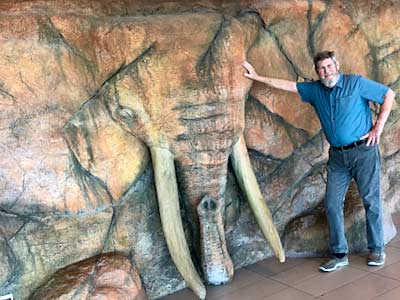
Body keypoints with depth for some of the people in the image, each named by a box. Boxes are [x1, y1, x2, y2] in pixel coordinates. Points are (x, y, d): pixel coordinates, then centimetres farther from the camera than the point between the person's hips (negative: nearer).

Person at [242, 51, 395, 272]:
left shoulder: (356, 83, -5)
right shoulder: (315, 90, 8)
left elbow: (388, 94, -1)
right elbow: (287, 85, 12)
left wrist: (378, 127, -6)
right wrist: (258, 77, 11)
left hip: (363, 151, -4)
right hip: (337, 156, 4)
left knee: (371, 201, 1)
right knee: (332, 204, 1)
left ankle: (377, 249, 16)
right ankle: (339, 254, 10)